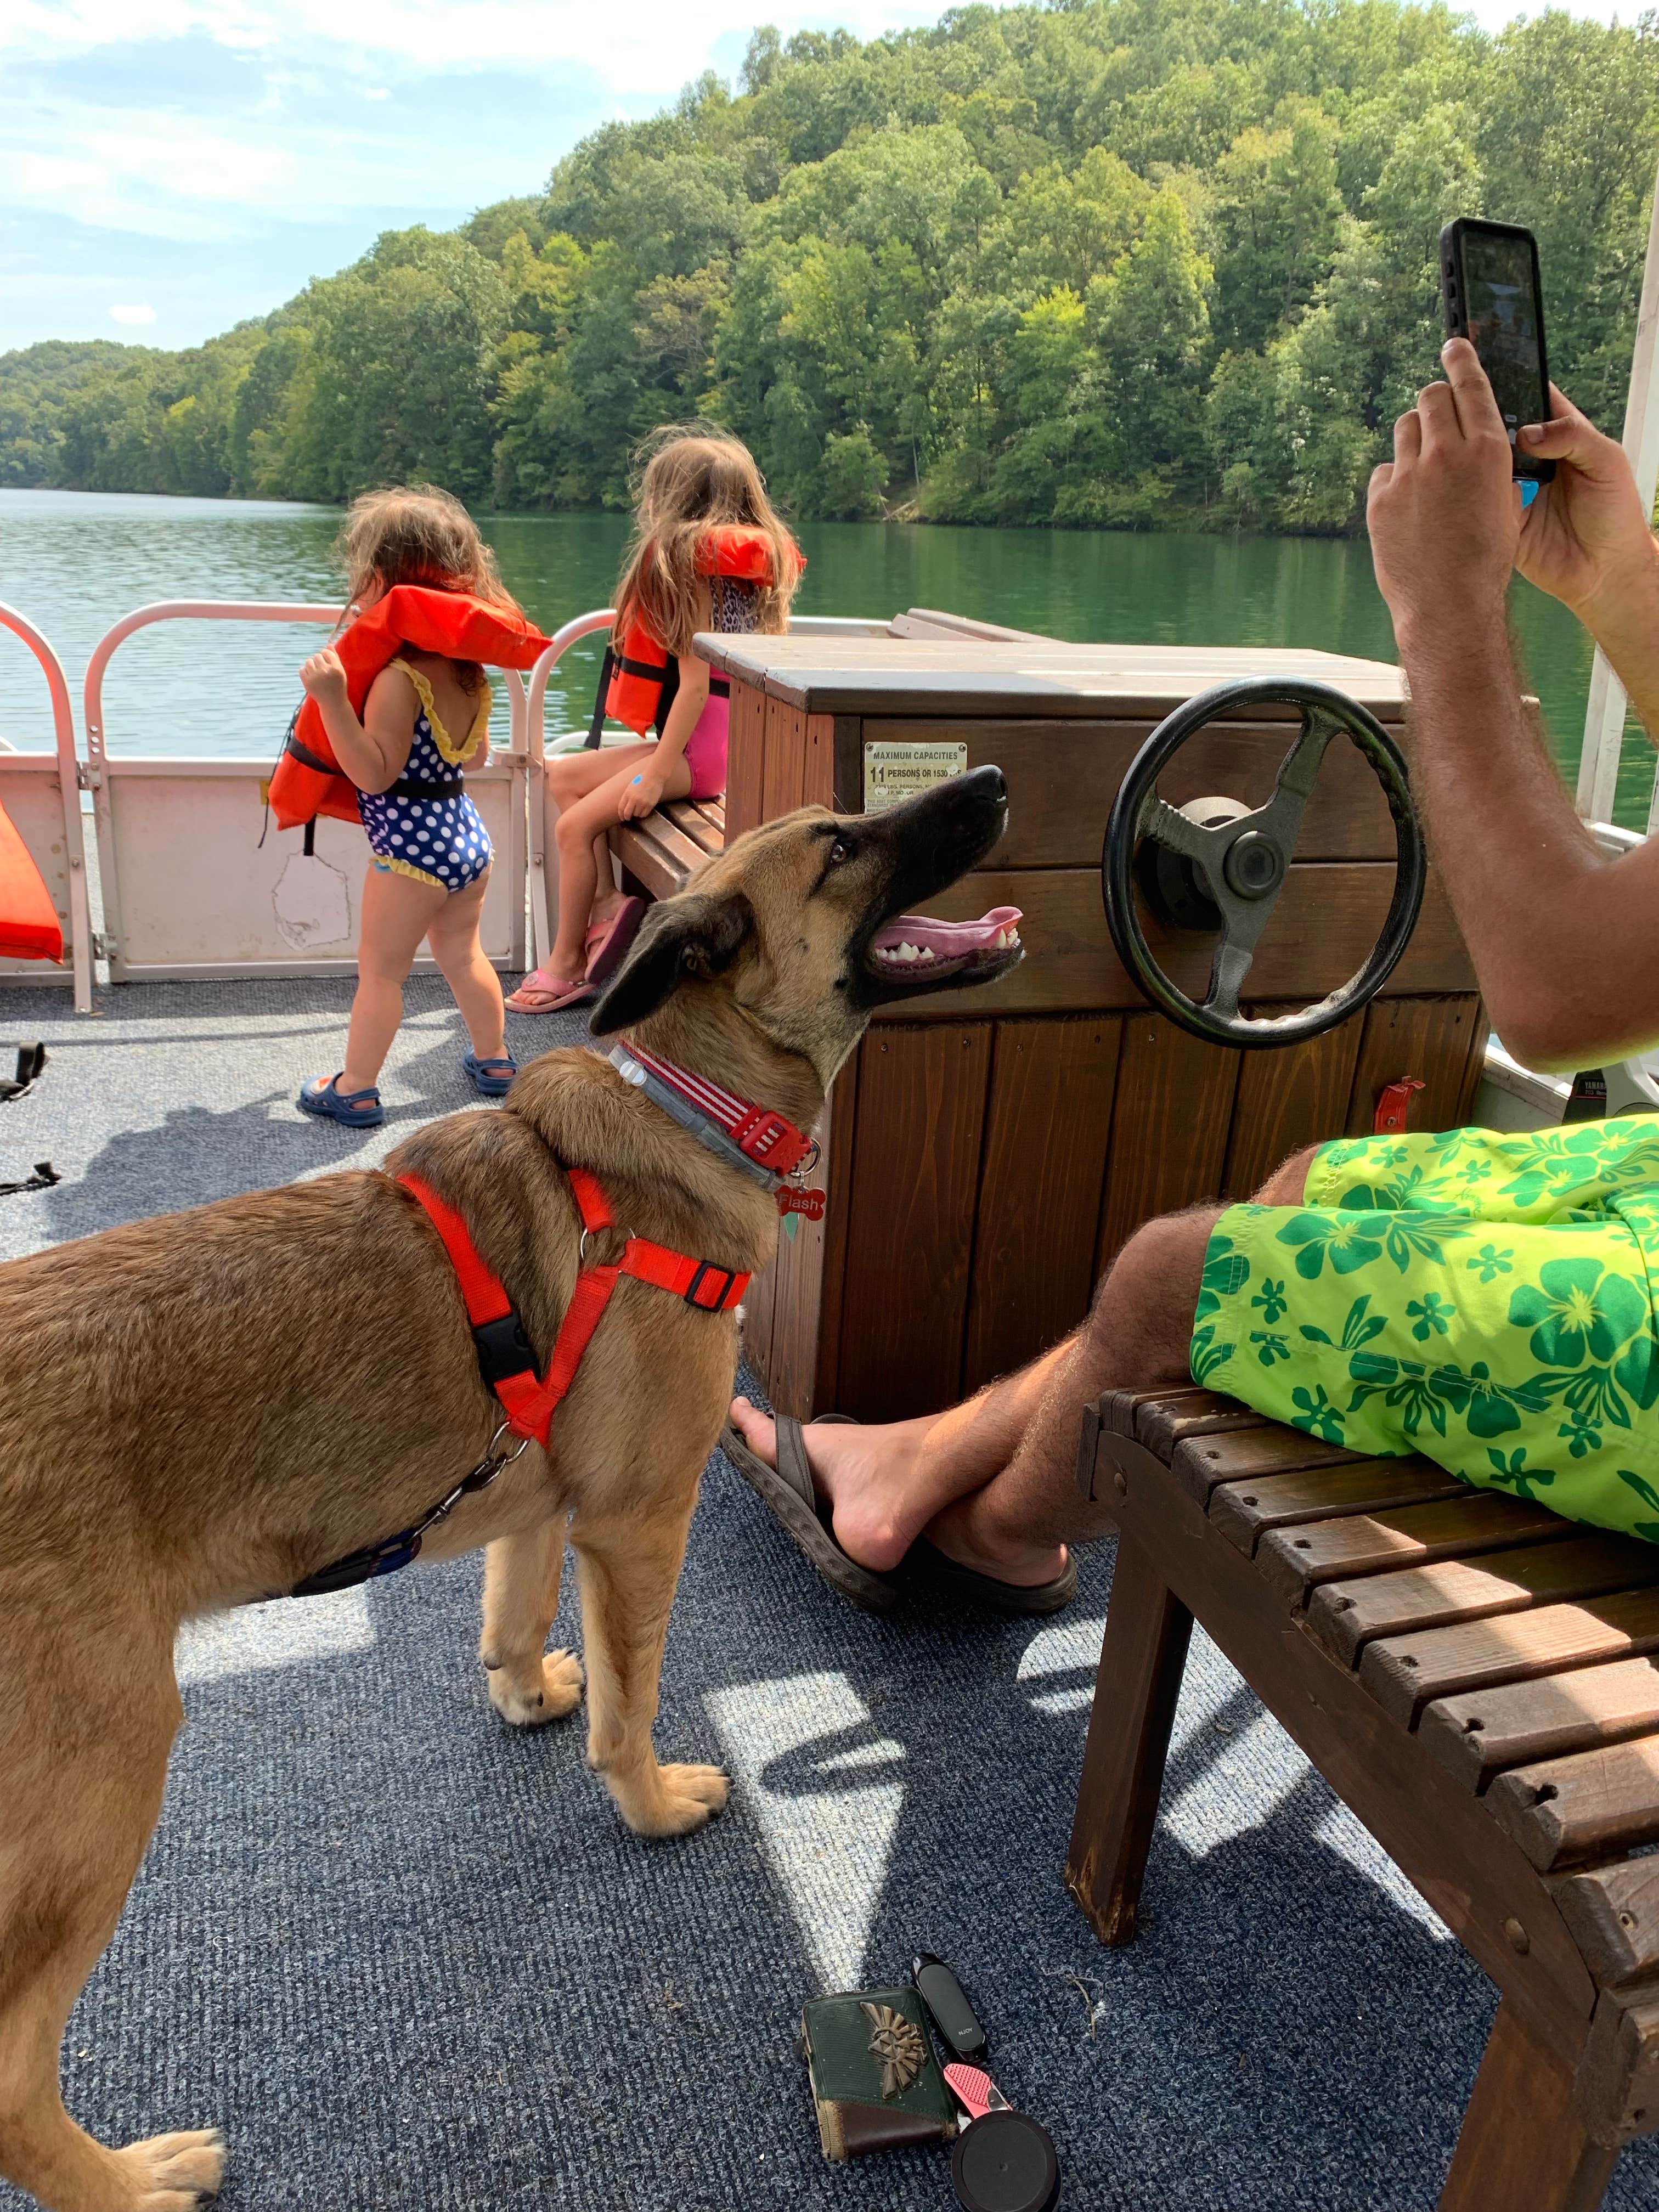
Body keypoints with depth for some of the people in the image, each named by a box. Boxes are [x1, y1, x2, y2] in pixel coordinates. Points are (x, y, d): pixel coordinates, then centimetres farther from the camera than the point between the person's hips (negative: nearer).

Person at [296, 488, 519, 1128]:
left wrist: (333, 701, -31)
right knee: (462, 954, 25)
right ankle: (494, 1061, 36)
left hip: (412, 845, -8)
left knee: (380, 970, 4)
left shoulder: (399, 677, -20)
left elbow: (375, 773, -24)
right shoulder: (469, 668, 6)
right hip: (467, 831, 8)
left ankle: (356, 1090, 13)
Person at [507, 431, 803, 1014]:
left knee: (576, 826, -7)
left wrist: (656, 774, -19)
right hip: (718, 742, 10)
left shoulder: (688, 562, -14)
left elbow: (696, 683, -20)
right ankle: (605, 902, 6)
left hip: (698, 748, -10)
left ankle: (568, 965, 5)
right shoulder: (755, 562, 12)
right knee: (562, 775, 13)